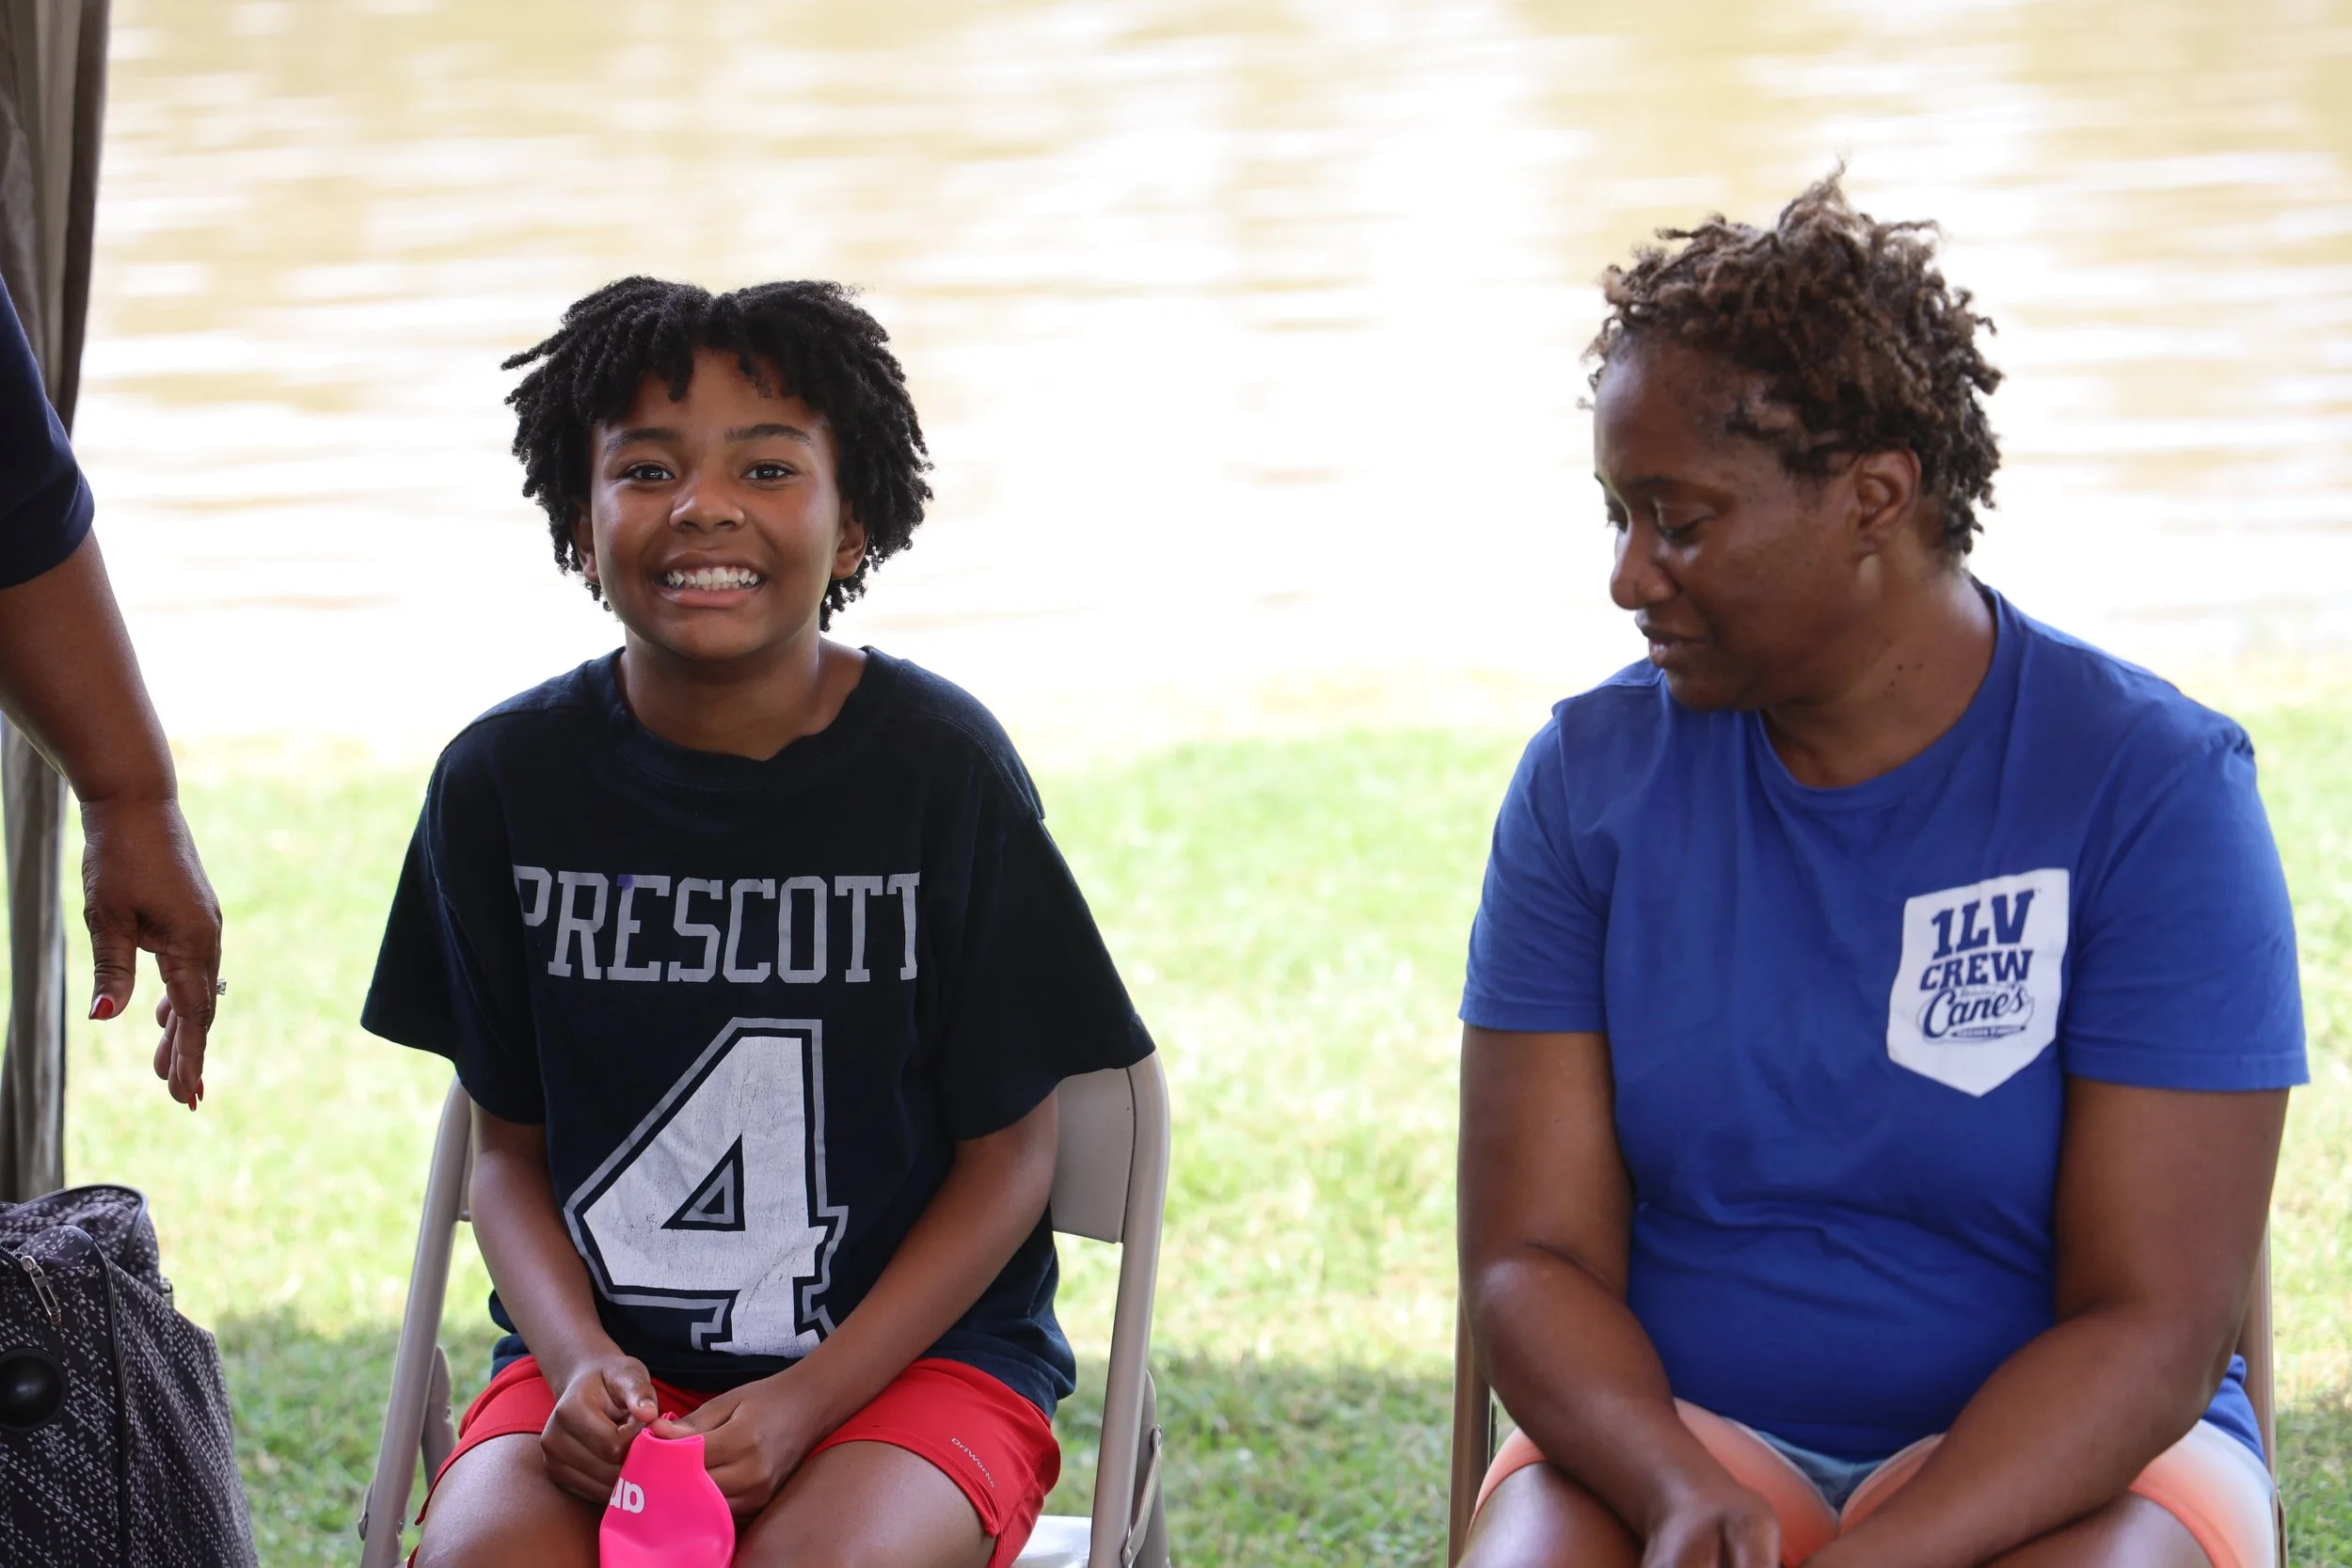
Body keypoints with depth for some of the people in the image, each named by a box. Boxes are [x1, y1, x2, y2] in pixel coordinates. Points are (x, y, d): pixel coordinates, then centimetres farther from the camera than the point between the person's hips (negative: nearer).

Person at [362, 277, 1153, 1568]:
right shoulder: (507, 780, 0)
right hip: (605, 1344, 2)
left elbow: (1008, 1158, -2)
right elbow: (509, 1145, 8)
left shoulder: (941, 766, -7)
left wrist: (807, 1399, -15)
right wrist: (582, 1363, -12)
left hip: (916, 1346, -2)